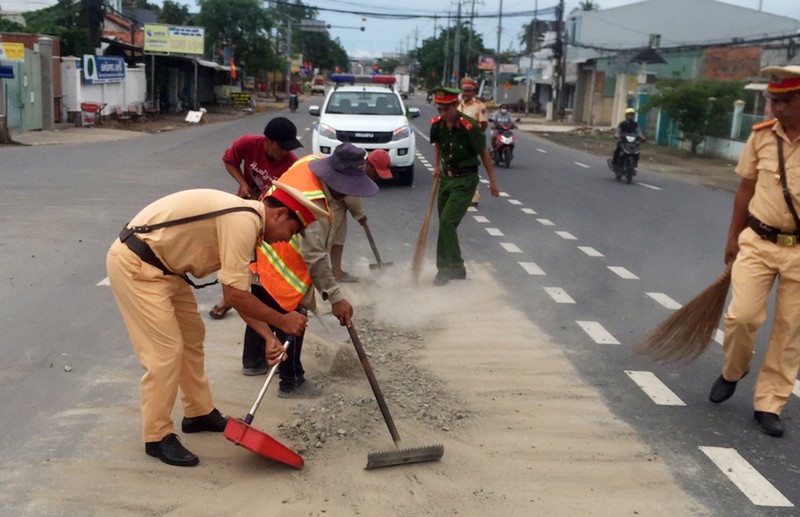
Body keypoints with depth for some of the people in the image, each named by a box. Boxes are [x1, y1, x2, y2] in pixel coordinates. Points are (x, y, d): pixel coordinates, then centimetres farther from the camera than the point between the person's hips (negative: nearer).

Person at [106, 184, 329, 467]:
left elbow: (239, 291, 13)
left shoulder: (242, 220, 9)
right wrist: (282, 321, -10)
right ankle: (157, 437, 6)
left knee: (192, 335, 18)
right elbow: (235, 295, -22)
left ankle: (199, 413, 32)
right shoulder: (244, 221, -22)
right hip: (134, 264, -11)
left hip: (160, 265, 11)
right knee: (166, 350, -8)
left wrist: (268, 337, 6)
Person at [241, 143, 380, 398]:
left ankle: (253, 361, 45)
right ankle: (292, 383, 15)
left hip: (260, 252, 10)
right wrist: (336, 298, -36)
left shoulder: (309, 162, -9)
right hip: (279, 268, -10)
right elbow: (315, 257, -37)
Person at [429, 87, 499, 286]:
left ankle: (447, 268, -5)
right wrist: (436, 166, 8)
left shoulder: (469, 126, -22)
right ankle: (455, 268, 24)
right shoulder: (437, 124, -5)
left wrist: (492, 181, -6)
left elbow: (484, 153, -10)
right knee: (445, 224, 10)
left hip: (465, 181, -6)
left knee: (447, 222, -15)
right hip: (446, 178, 6)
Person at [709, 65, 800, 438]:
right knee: (741, 315, -8)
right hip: (757, 242, 2)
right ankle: (732, 372, 23)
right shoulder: (761, 136, 0)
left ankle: (769, 406, 18)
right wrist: (732, 237, 14)